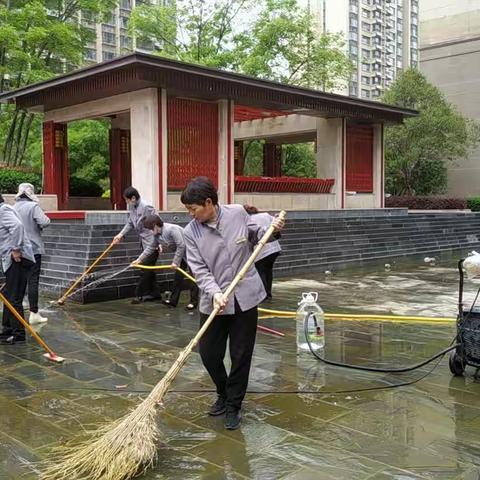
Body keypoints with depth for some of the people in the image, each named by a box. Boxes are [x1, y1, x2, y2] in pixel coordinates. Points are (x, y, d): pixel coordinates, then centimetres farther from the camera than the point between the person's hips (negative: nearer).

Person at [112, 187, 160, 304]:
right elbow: (130, 223, 13)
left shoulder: (146, 207, -20)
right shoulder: (131, 207, 4)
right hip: (144, 241, 9)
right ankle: (153, 293, 24)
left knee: (145, 268, -5)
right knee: (148, 268, 14)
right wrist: (121, 234, 1)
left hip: (152, 242, -9)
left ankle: (139, 295, 3)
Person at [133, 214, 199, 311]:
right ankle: (173, 300, 20)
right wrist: (139, 259, 4)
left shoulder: (171, 229, -31)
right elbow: (151, 247, 7)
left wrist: (175, 262, -24)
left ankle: (194, 302, 2)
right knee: (178, 276, 13)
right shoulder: (157, 235, -3)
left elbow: (181, 246, -30)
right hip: (182, 252, 9)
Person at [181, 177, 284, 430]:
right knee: (209, 353, 6)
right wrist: (215, 293, -27)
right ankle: (223, 394, 35)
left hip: (245, 297, -1)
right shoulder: (191, 232, -7)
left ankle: (233, 406, 25)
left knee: (241, 355, 6)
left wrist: (271, 230, -8)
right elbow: (200, 270, -12)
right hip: (213, 301, 1)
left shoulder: (238, 213, -7)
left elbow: (255, 236, 12)